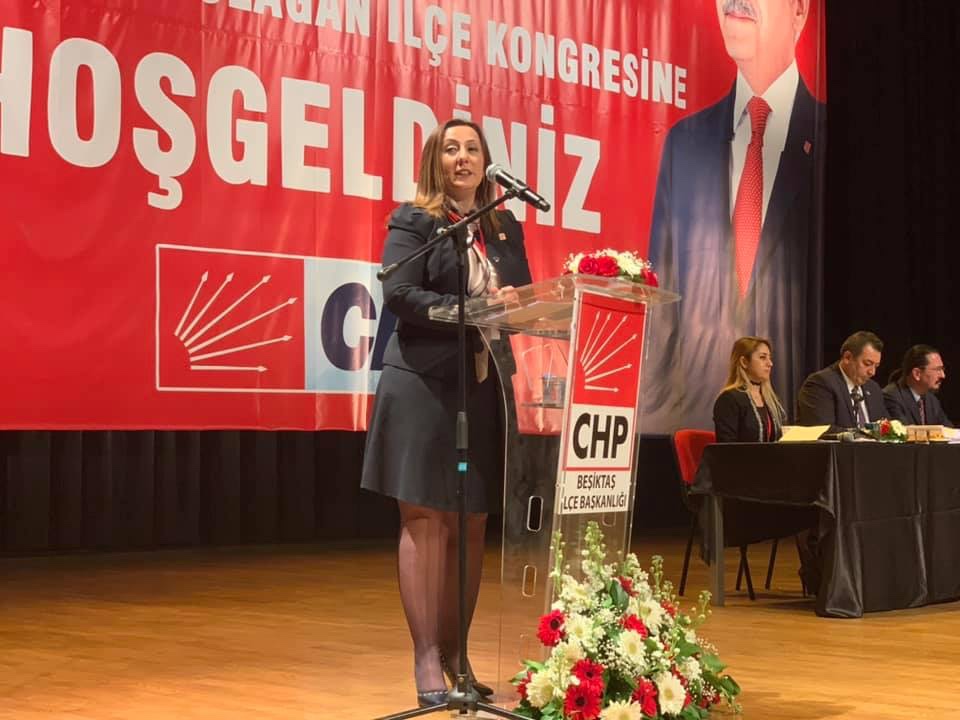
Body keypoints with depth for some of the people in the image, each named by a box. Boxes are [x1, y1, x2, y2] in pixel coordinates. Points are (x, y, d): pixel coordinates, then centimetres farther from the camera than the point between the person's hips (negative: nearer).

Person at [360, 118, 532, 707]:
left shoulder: (508, 229, 15)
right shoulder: (413, 222, -1)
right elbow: (399, 293, -14)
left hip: (486, 390, 5)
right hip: (424, 387, -5)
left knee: (472, 526, 8)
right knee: (425, 521, -3)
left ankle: (457, 653, 17)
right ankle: (427, 660, 2)